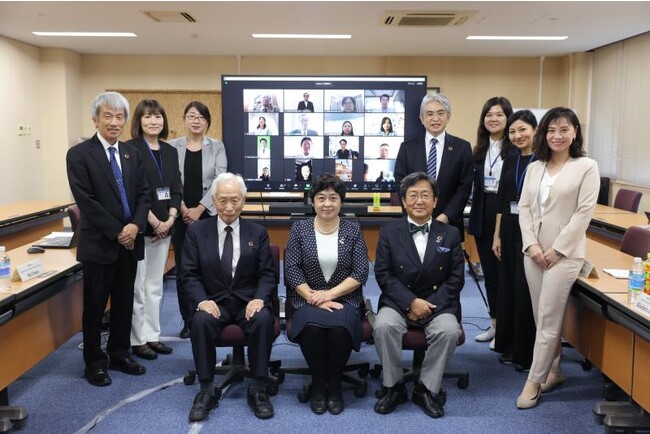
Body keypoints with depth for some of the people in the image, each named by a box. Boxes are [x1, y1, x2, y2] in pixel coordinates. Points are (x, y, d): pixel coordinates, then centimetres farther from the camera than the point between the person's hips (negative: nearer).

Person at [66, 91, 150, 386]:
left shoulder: (132, 153, 9)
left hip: (130, 240, 5)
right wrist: (117, 232, -15)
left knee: (124, 303, 14)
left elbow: (143, 193, 7)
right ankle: (94, 362, 21)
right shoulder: (79, 154, -7)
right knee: (95, 306, 6)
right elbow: (86, 201, -13)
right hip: (99, 243, -5)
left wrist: (136, 225, -10)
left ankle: (119, 355, 28)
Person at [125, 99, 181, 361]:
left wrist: (170, 219, -5)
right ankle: (137, 340, 12)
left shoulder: (170, 151, 11)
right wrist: (154, 223, -14)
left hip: (164, 227, 6)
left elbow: (176, 189, 9)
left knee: (155, 285, 13)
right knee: (137, 286, 1)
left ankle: (152, 335, 22)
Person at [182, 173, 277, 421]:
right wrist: (202, 300, -20)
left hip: (248, 301, 0)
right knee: (200, 321, -33)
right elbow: (190, 274, 0)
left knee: (264, 319, -32)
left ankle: (258, 389, -19)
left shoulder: (258, 232, 6)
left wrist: (259, 298, -19)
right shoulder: (196, 231, 4)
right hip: (213, 302, 0)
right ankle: (207, 391, -19)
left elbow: (267, 274, 2)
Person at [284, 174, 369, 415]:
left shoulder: (353, 229, 4)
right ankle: (318, 384, -7)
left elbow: (360, 273, -3)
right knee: (312, 327, -31)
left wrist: (329, 294, -14)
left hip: (345, 298, 0)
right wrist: (315, 300, -15)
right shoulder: (299, 228, 4)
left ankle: (334, 385, -7)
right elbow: (292, 271, -3)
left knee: (339, 327, -31)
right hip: (308, 299, 0)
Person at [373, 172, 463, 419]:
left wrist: (430, 305, -12)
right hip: (398, 302, 0)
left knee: (449, 331, -29)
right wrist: (411, 302, -16)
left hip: (438, 304, 1)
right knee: (383, 326, -30)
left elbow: (456, 278, 1)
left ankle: (426, 389, -8)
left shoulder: (450, 234, 6)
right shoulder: (389, 232, 4)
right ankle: (394, 387, -9)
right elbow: (383, 274, -4)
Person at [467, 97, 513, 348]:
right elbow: (476, 185, 11)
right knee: (489, 272, 13)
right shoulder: (479, 149, 10)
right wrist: (475, 216, 6)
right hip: (483, 215, 6)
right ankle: (495, 324, 27)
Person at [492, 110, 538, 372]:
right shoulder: (510, 159, 9)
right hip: (510, 229, 6)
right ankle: (509, 346, 26)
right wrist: (497, 234, 9)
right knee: (507, 288, 11)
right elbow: (501, 199, 11)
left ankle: (528, 354, 15)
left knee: (528, 291, 1)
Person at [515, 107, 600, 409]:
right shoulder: (534, 167, 11)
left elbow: (584, 212, -10)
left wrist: (557, 249, -14)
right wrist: (531, 244, -5)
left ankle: (534, 381, 6)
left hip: (564, 253, -5)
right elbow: (524, 207, 8)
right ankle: (554, 371, 26)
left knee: (548, 319, -3)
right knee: (542, 317, 11)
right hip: (533, 251, 5)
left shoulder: (587, 167, -4)